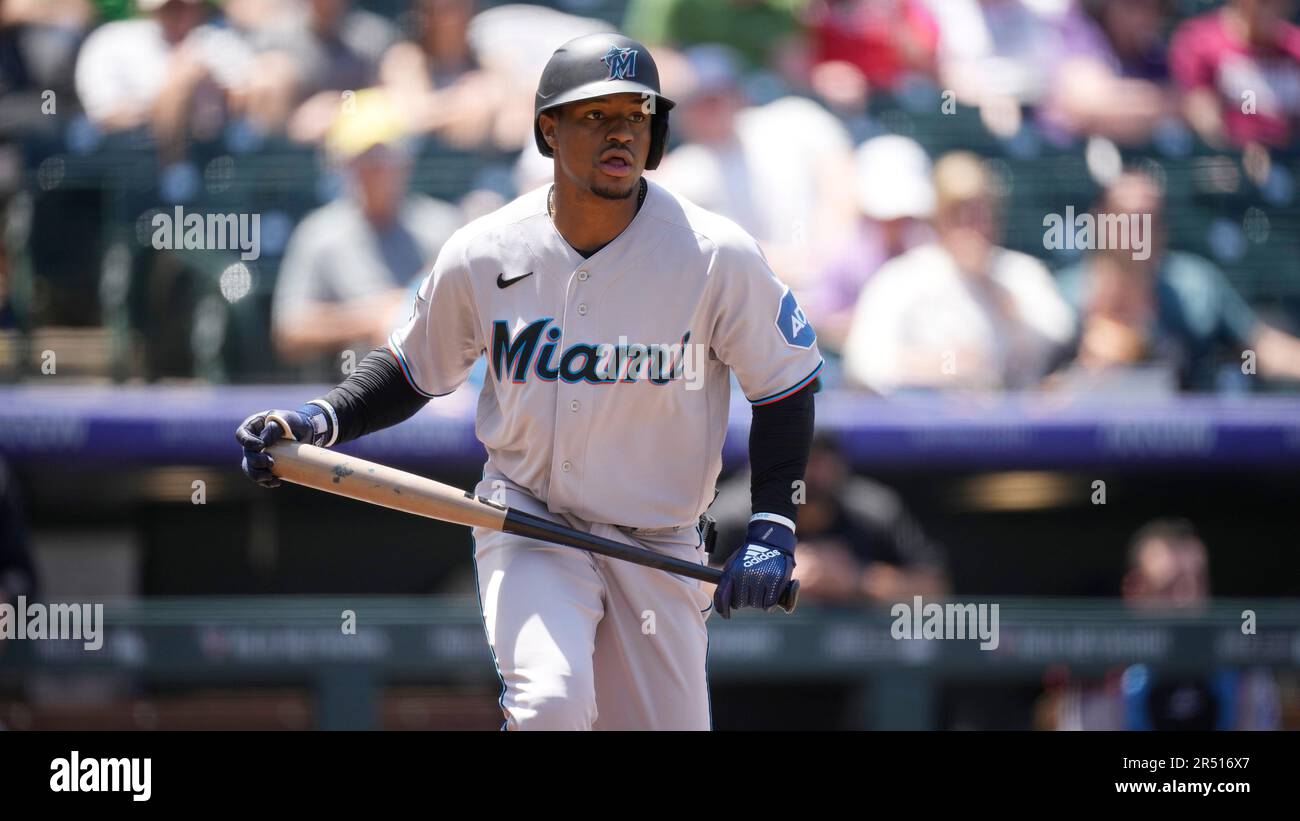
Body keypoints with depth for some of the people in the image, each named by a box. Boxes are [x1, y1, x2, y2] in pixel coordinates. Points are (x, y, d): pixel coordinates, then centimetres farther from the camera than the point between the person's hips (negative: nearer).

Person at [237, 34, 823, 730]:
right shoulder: (483, 254, -7)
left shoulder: (716, 256, -11)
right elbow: (411, 371, 9)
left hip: (657, 538, 1)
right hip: (526, 519, -1)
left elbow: (787, 388, 0)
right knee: (549, 706, -26)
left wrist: (772, 533, -7)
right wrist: (321, 421, -9)